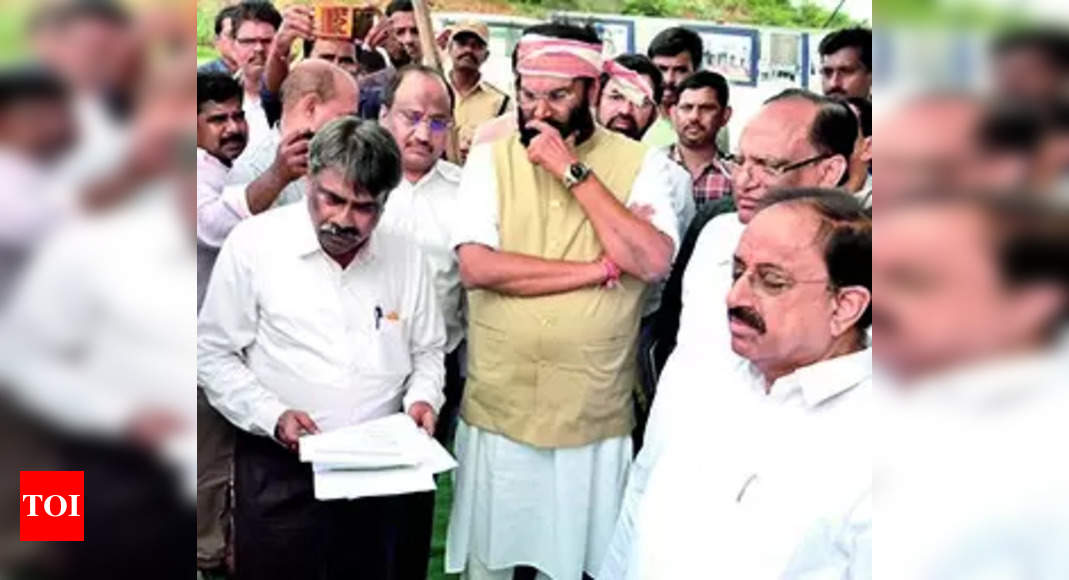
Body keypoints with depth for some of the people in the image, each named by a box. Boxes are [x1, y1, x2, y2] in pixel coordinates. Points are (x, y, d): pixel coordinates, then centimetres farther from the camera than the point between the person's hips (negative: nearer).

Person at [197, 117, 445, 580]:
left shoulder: (405, 255, 3)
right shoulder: (253, 243, -7)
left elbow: (427, 350, 15)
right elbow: (214, 354, -4)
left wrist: (423, 397, -5)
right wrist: (273, 416, -16)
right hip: (282, 473, -3)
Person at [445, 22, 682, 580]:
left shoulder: (639, 163, -2)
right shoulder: (491, 156, 0)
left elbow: (654, 261, -18)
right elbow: (475, 266, -14)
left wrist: (574, 171, -17)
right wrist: (603, 268, -16)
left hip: (594, 416, -1)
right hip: (497, 408, 1)